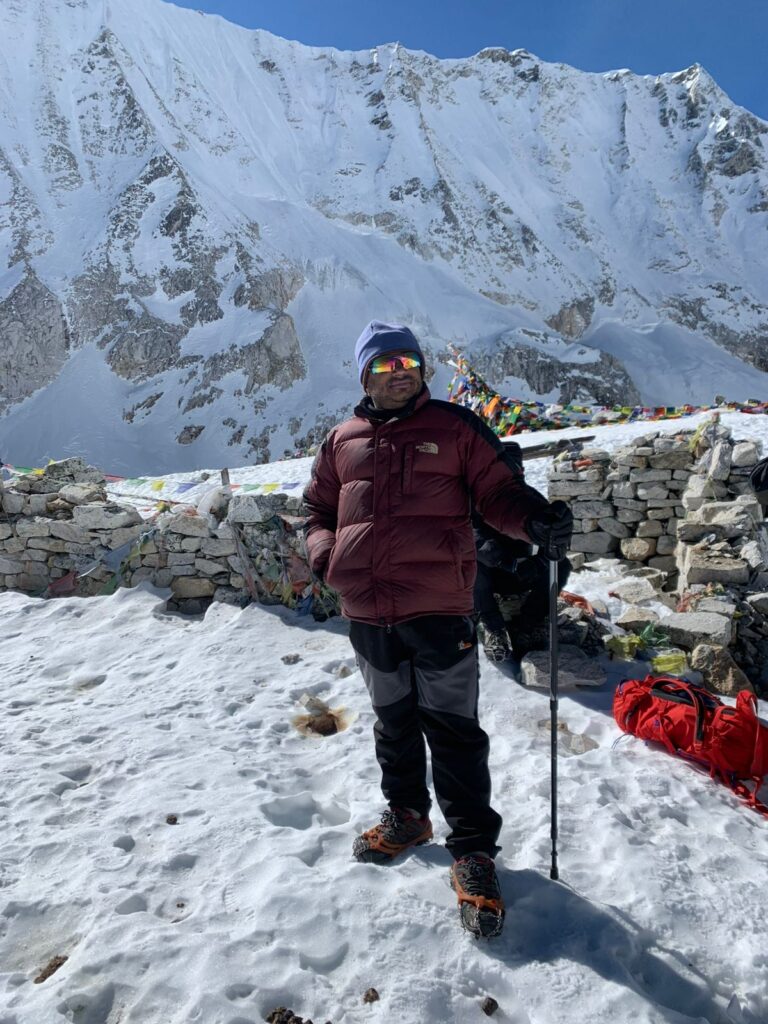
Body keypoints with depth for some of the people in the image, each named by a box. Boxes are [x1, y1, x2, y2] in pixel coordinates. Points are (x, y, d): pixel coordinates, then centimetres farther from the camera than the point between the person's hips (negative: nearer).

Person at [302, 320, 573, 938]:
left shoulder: (455, 427, 2)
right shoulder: (343, 441, 11)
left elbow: (498, 491, 0)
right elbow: (318, 508, 20)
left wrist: (537, 521, -21)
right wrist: (324, 553, 1)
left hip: (439, 609, -4)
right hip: (366, 613, 4)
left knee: (453, 731, 3)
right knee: (393, 722, 20)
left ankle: (473, 849, 19)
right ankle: (407, 816, 42)